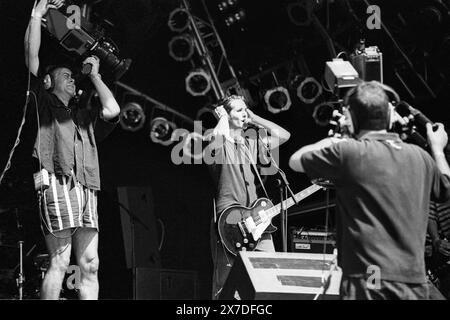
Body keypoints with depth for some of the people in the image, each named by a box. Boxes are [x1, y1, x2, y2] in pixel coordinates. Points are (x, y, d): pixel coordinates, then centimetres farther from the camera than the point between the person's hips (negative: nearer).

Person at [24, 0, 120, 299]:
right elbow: (31, 55, 8)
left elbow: (112, 110, 13)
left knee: (90, 264, -1)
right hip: (56, 183, -5)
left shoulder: (83, 115, 30)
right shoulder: (43, 102, 16)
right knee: (60, 262, -13)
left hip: (86, 188, 6)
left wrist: (94, 75, 24)